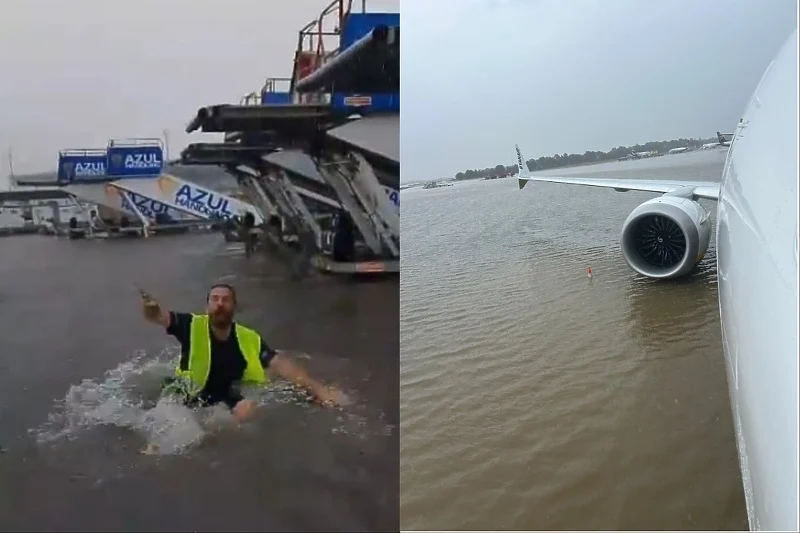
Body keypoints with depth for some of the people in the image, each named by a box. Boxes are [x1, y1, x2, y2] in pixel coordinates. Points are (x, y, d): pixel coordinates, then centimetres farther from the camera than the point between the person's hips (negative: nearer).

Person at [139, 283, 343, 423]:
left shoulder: (250, 340, -11)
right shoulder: (193, 326, -14)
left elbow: (280, 364, -13)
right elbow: (160, 316, -27)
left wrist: (317, 388, -22)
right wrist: (150, 307, -54)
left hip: (224, 398, 1)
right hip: (188, 398, -1)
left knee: (248, 410, -23)